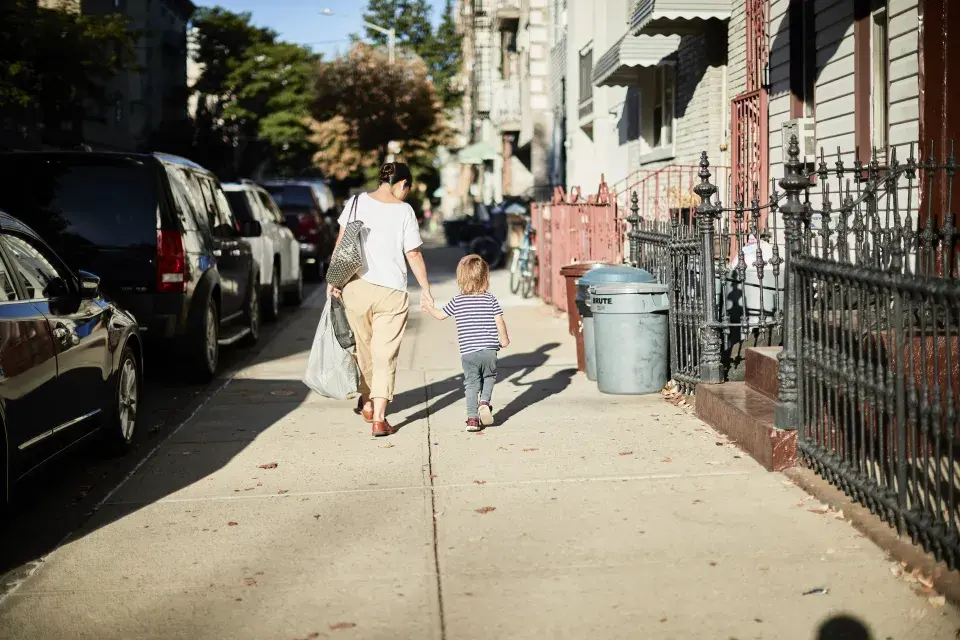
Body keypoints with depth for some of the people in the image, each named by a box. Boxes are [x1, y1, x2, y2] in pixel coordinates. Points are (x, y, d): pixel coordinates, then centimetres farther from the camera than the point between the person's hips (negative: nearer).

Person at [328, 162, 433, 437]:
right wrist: (426, 290, 6)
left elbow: (341, 242, 2)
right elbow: (413, 255, -4)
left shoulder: (356, 202, 1)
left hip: (356, 287, 3)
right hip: (391, 291, -3)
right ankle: (379, 418, -6)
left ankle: (367, 404, 37)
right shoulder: (404, 210, -5)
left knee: (364, 348, 20)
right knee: (385, 355, 1)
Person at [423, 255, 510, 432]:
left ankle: (472, 418, 2)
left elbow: (440, 315, 9)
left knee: (471, 383, 8)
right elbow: (499, 321, -4)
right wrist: (504, 339, 12)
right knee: (489, 377, 23)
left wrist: (429, 307, 30)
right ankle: (485, 401, 1)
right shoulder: (490, 299, -1)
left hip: (467, 352, 0)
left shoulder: (457, 301, 0)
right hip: (489, 350, 0)